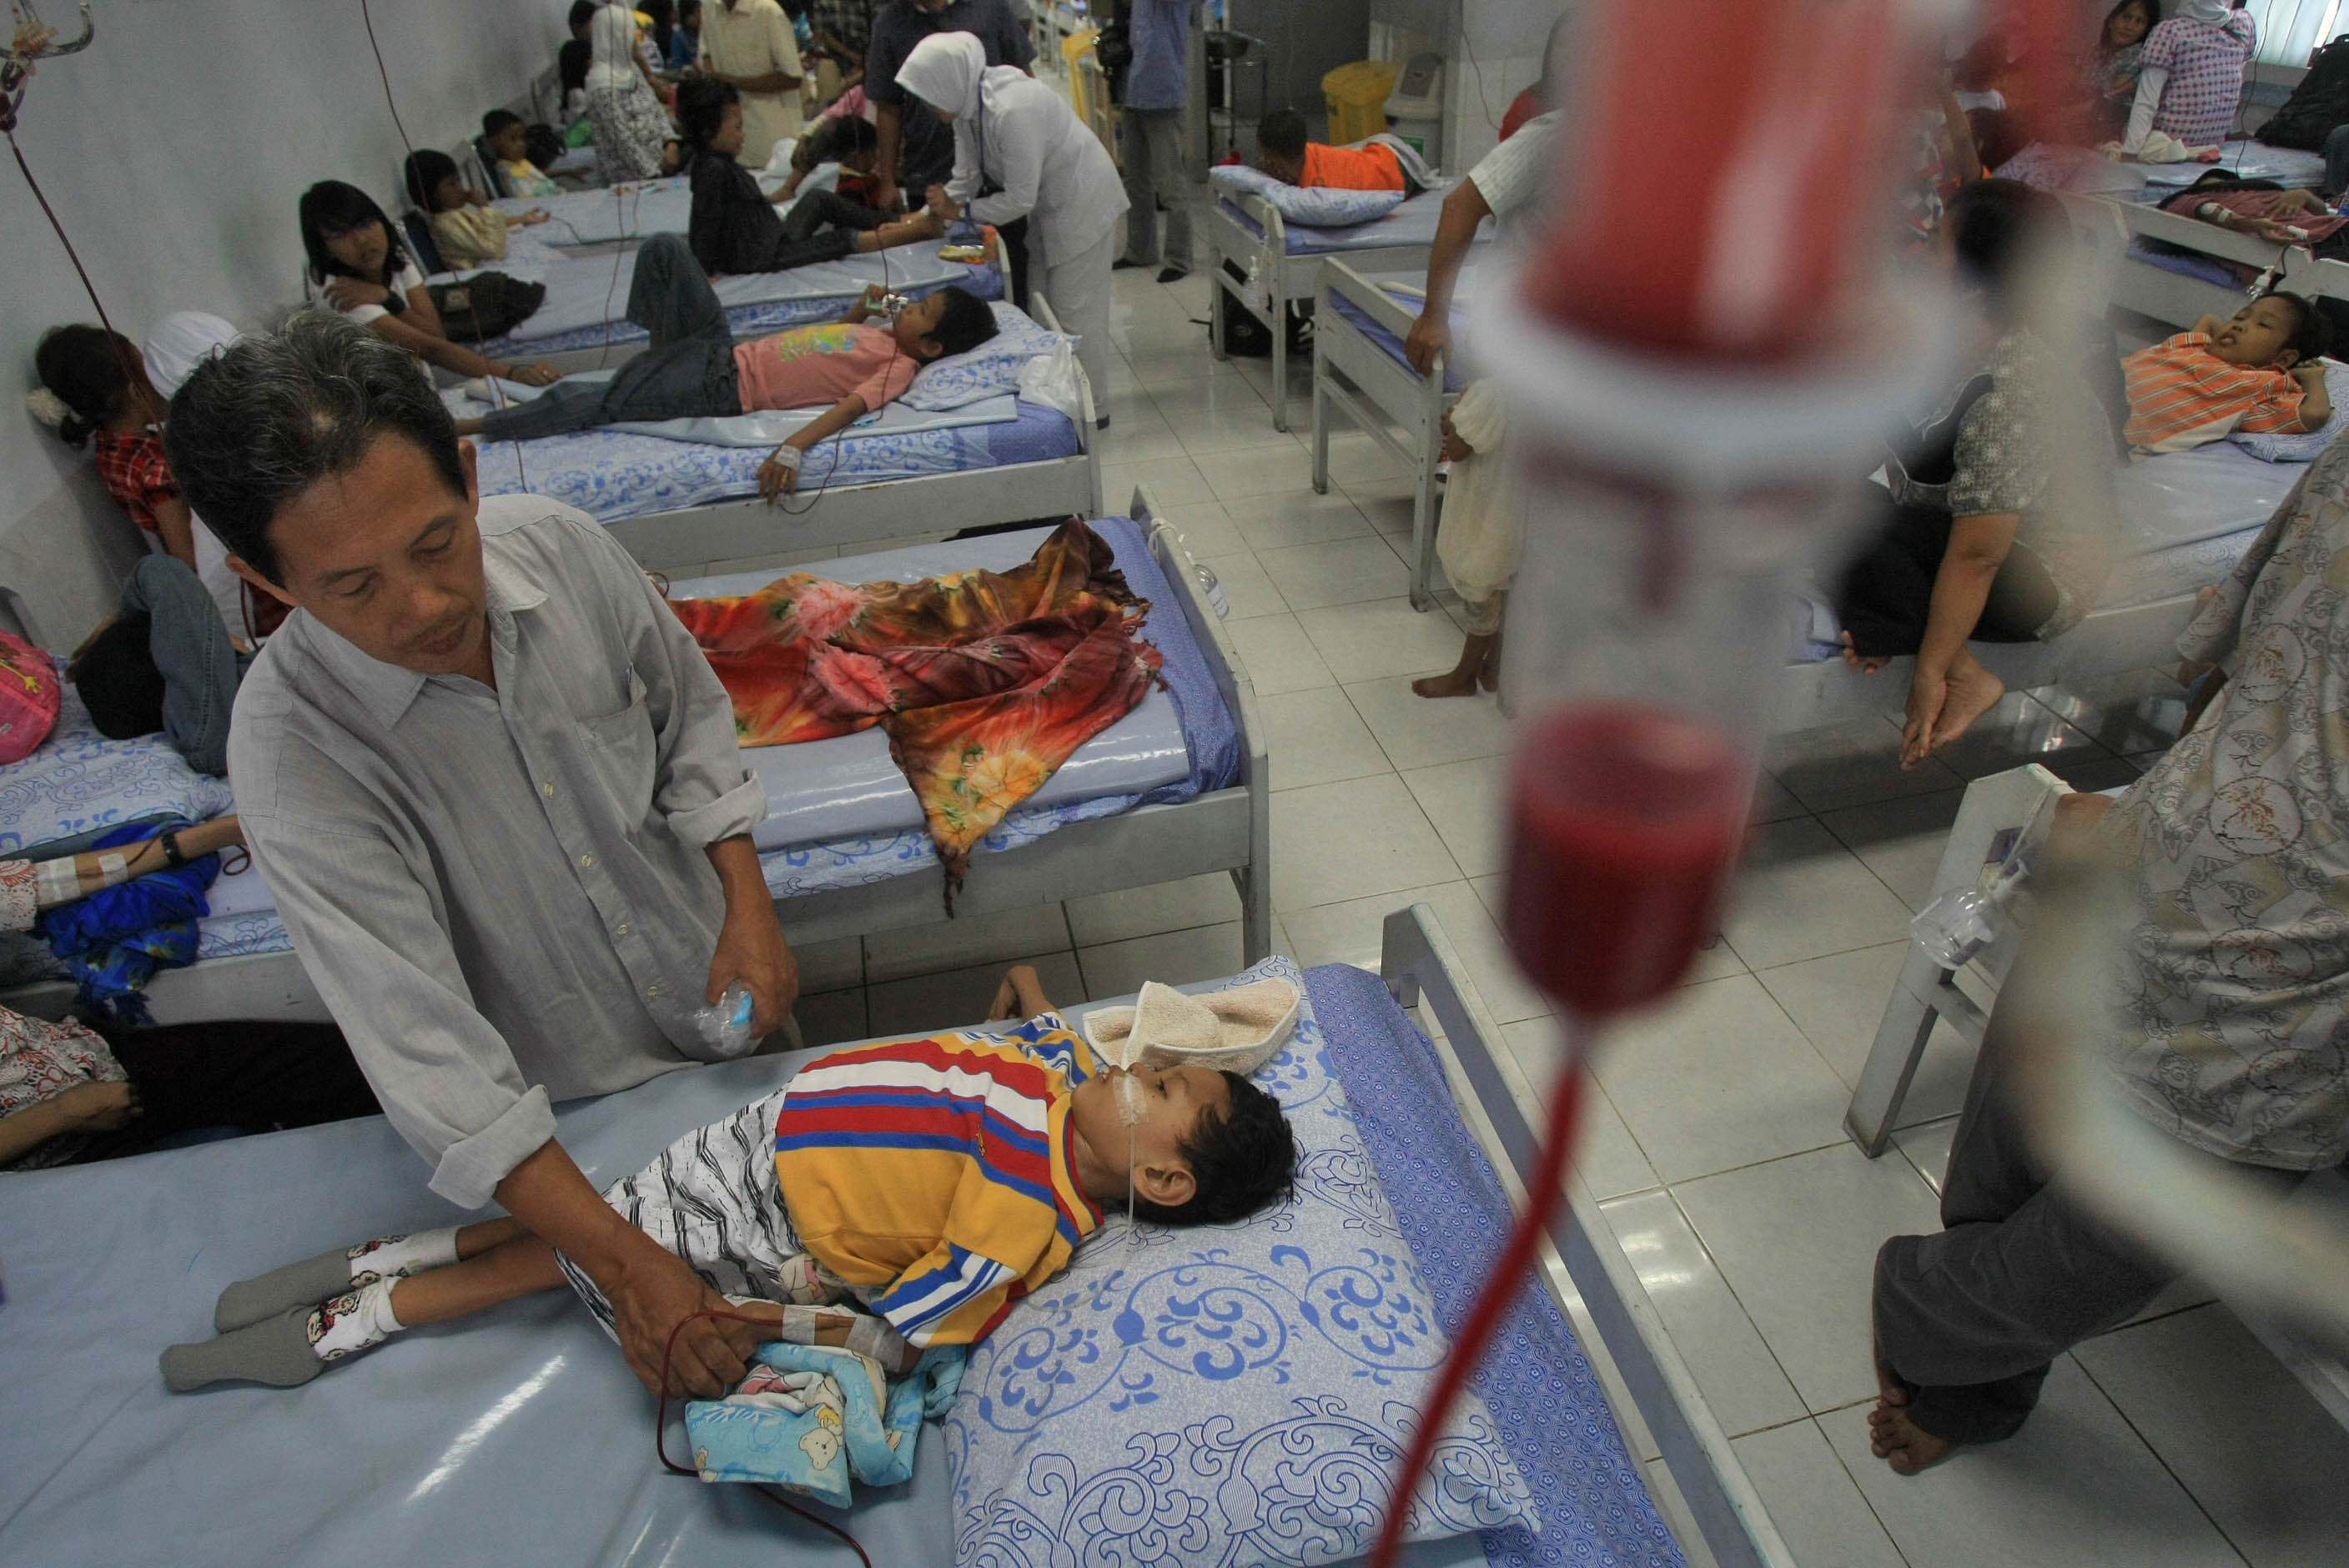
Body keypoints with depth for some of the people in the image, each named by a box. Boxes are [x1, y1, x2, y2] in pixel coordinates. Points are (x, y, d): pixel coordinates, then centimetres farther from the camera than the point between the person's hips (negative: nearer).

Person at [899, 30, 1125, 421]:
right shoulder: (967, 104, -4)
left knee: (1076, 310, -3)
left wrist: (962, 211, -16)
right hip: (1050, 205, 9)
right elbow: (966, 178, 2)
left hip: (1083, 202, -9)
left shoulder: (1011, 111, -32)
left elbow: (1020, 199, -26)